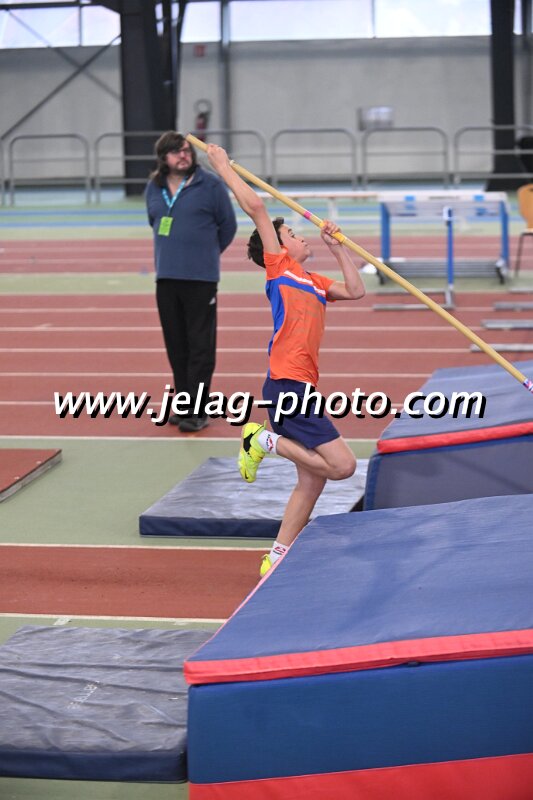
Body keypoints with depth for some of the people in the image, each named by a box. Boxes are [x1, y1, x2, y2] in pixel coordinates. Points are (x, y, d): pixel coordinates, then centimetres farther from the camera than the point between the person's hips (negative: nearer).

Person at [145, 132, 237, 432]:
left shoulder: (210, 184, -4)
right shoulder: (154, 187, 9)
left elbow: (228, 225, 4)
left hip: (201, 278, -5)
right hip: (166, 277, 5)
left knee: (200, 345, -3)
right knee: (176, 344, 10)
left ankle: (197, 411, -1)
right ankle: (184, 404, 21)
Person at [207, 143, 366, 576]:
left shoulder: (311, 281, 21)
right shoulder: (280, 268, 0)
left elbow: (355, 290, 22)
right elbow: (256, 207, -5)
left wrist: (337, 247, 21)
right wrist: (223, 166, 0)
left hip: (299, 389, 9)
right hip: (287, 387, -9)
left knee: (312, 481, 10)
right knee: (342, 465, -12)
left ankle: (277, 556, 16)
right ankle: (264, 441, 1)